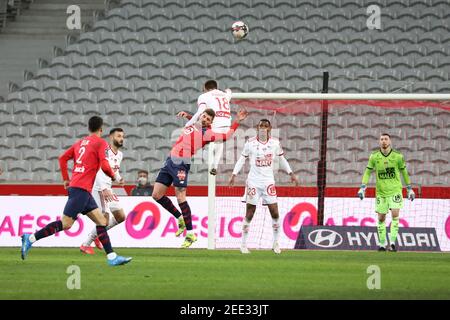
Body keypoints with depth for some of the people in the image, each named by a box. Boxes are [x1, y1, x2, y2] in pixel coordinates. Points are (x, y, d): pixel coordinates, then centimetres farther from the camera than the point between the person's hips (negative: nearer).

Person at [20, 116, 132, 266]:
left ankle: (112, 257, 4)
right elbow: (104, 166, -13)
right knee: (66, 224, -10)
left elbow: (63, 158, 14)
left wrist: (66, 179, 19)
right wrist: (115, 176, 5)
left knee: (102, 221, 8)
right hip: (81, 189, -9)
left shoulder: (80, 143, 18)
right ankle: (31, 238, -10)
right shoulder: (101, 143, -3)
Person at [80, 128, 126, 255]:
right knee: (105, 219, -13)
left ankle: (97, 235, 23)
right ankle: (85, 245, 0)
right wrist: (104, 189, -34)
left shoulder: (120, 155, 12)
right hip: (98, 188, -9)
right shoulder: (104, 151, -17)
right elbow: (98, 171, -26)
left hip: (108, 189, 9)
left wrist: (118, 180, 8)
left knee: (121, 217, 7)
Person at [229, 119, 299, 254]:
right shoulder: (250, 143, -3)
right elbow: (242, 159, 5)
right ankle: (244, 244, 8)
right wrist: (233, 175, -2)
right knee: (249, 214, 0)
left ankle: (276, 243, 11)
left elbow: (282, 159, 15)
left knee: (275, 213, -3)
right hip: (253, 181, -2)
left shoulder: (275, 143, 2)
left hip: (268, 181, 2)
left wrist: (291, 174, 15)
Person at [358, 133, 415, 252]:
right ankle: (382, 244, 16)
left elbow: (404, 172, 9)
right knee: (381, 218, 5)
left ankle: (393, 242, -13)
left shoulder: (398, 156, -3)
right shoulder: (374, 156, -1)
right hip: (381, 192, 2)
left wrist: (410, 189, 13)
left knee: (395, 214, -16)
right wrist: (362, 188, -3)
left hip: (395, 190, -2)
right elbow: (368, 172, 7)